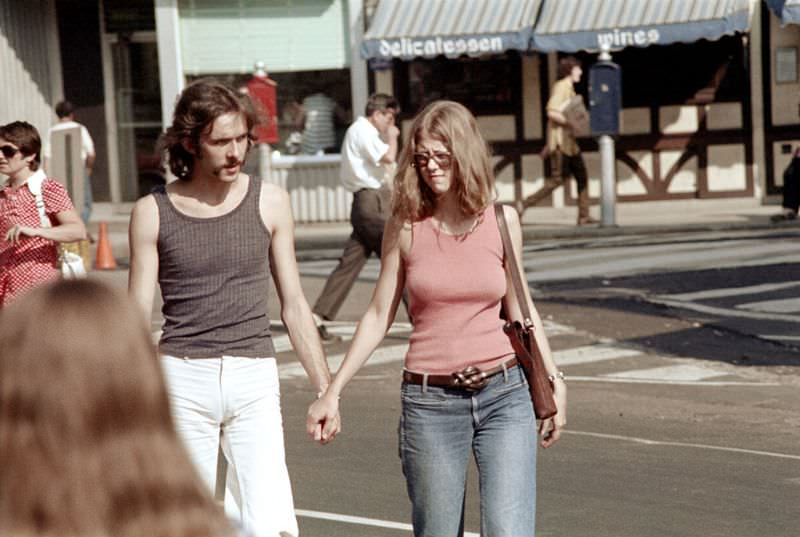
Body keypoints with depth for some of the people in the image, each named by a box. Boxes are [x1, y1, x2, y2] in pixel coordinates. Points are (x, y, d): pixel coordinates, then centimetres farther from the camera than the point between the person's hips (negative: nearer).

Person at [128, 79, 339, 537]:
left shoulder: (270, 203, 5)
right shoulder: (153, 213, 2)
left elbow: (294, 306, 11)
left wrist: (326, 390, 9)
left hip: (255, 379, 0)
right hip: (183, 380, 0)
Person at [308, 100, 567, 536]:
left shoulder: (502, 220, 2)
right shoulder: (406, 227, -1)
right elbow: (379, 315, 5)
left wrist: (553, 380, 13)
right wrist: (332, 392, 3)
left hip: (504, 394, 0)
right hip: (430, 402, 0)